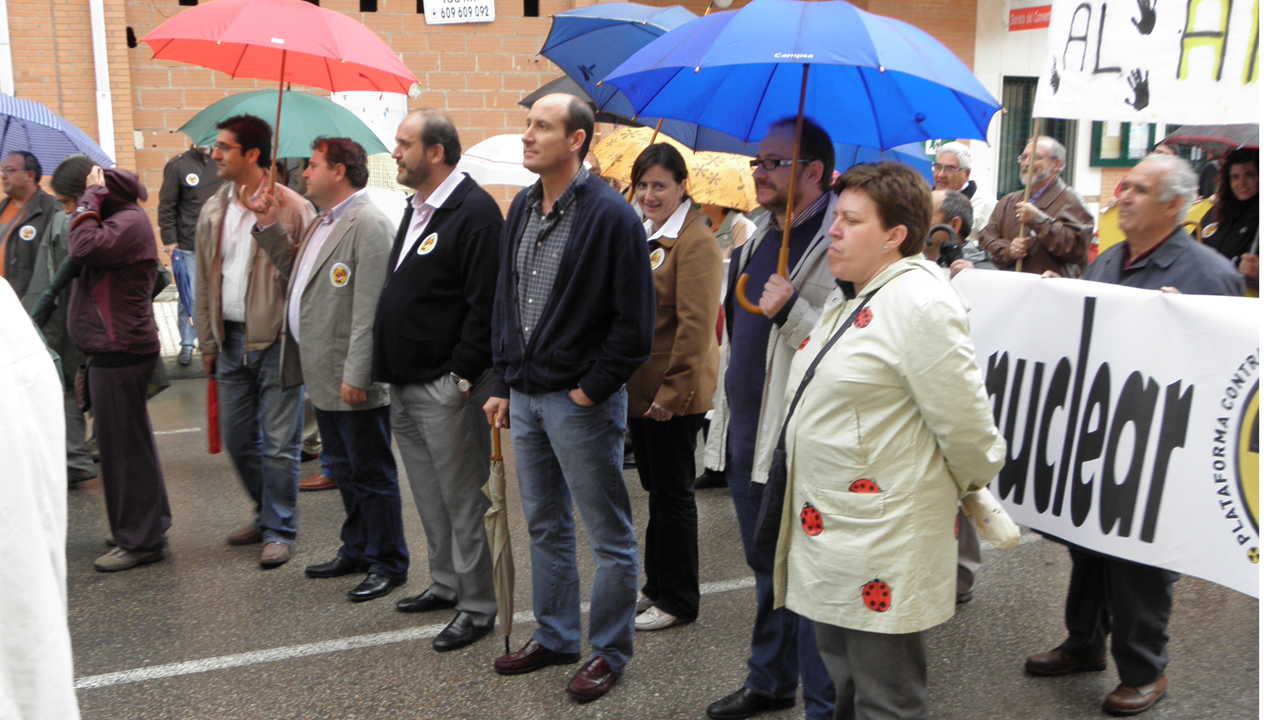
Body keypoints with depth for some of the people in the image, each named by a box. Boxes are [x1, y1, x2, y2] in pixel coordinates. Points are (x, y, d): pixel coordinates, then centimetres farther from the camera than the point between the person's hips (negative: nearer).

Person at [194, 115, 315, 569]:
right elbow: (204, 281, 15)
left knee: (278, 443, 0)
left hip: (276, 342, -6)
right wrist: (208, 342, 13)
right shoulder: (214, 211, 10)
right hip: (231, 340, 6)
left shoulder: (292, 209, -9)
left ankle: (279, 530, 14)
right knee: (237, 438, 13)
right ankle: (266, 514, 32)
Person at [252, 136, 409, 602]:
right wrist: (269, 225, 13)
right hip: (322, 375, 10)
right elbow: (296, 271, 22)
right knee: (344, 471, 20)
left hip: (351, 380, -10)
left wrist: (356, 375, -24)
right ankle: (357, 551, 34)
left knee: (371, 474, 2)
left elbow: (369, 308, -22)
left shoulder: (368, 224, -17)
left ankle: (388, 564, 14)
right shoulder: (322, 222, 15)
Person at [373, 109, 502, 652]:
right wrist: (392, 372, 17)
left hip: (447, 388, -10)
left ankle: (477, 606, 12)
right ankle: (446, 583, 34)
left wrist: (462, 375, -20)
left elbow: (485, 303, -20)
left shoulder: (475, 211, -15)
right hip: (407, 385, 10)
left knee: (462, 501, 0)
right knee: (430, 498, 19)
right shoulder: (416, 209, 15)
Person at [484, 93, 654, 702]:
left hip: (581, 401, -8)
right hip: (525, 397, 8)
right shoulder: (521, 208, 10)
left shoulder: (611, 216, -14)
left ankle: (610, 650, 20)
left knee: (608, 535, 5)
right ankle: (555, 636, 34)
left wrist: (591, 389, -14)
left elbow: (635, 322, -15)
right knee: (544, 526, 18)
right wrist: (503, 384, 12)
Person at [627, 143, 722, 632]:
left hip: (674, 394, -9)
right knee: (655, 488, 17)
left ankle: (678, 601, 15)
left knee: (673, 494, 2)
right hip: (638, 388, 9)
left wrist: (672, 391, -21)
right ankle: (657, 586, 30)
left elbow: (696, 325, -20)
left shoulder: (695, 241, -14)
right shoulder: (640, 236, 13)